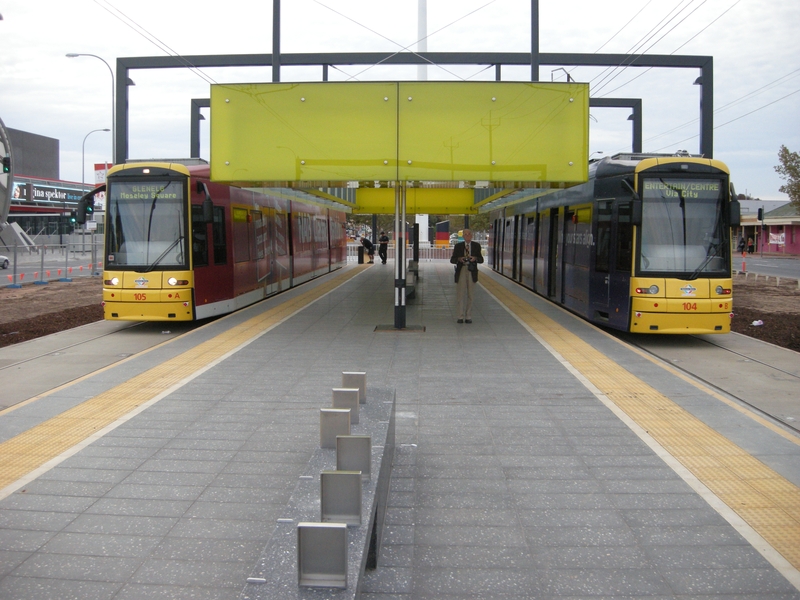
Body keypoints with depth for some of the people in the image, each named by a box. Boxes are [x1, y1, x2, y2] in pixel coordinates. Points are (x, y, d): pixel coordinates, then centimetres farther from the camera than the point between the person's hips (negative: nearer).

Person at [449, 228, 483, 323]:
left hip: (471, 272, 1)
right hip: (461, 272, -1)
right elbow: (452, 260, 6)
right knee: (460, 294, -3)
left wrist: (475, 258, -13)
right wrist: (459, 259, -15)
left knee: (470, 295, 5)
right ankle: (461, 316, 4)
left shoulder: (476, 246, 8)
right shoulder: (458, 246, 6)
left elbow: (481, 260, 8)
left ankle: (468, 317, 11)